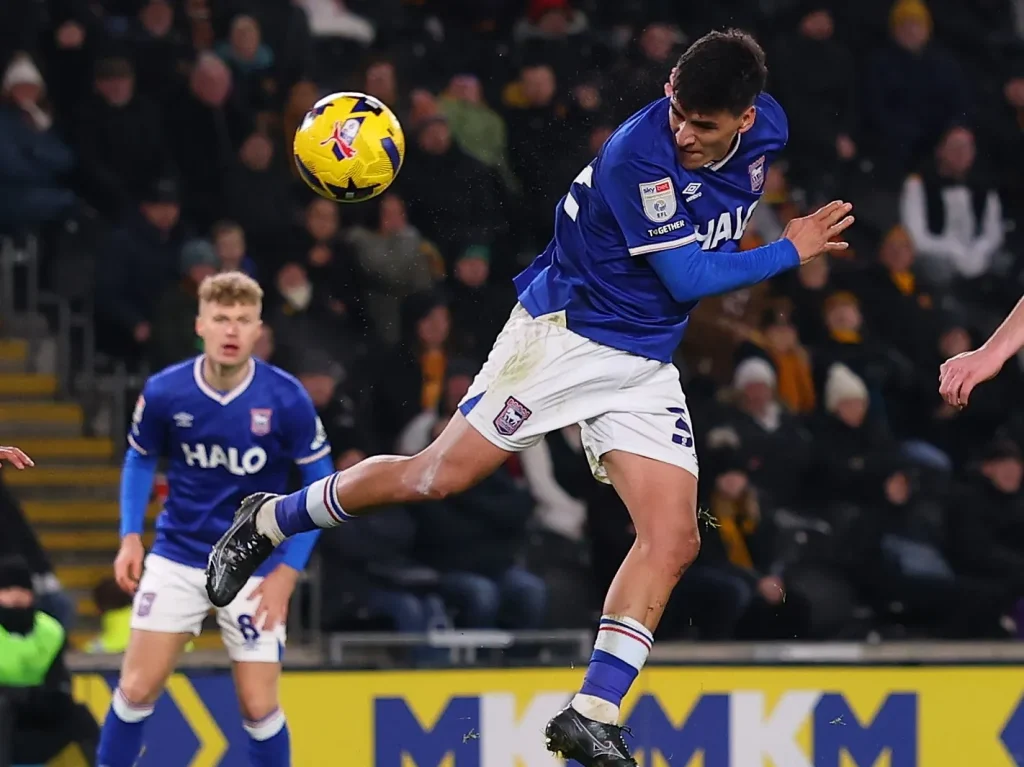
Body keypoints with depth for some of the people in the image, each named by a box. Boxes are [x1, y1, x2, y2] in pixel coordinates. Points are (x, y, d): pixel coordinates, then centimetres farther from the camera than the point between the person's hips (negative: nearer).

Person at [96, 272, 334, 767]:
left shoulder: (286, 399, -15)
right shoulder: (164, 392, -10)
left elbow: (321, 484, -4)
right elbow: (139, 459, 10)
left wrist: (288, 570, -9)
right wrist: (130, 537, 0)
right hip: (178, 556, 1)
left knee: (259, 708, -2)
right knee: (137, 689, -4)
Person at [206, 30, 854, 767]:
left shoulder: (767, 129, -4)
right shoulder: (641, 154, -25)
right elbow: (688, 276, -21)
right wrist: (791, 252, -15)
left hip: (646, 366, 6)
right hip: (563, 336, -6)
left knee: (673, 538, -9)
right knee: (440, 476, -5)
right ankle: (270, 521, 17)